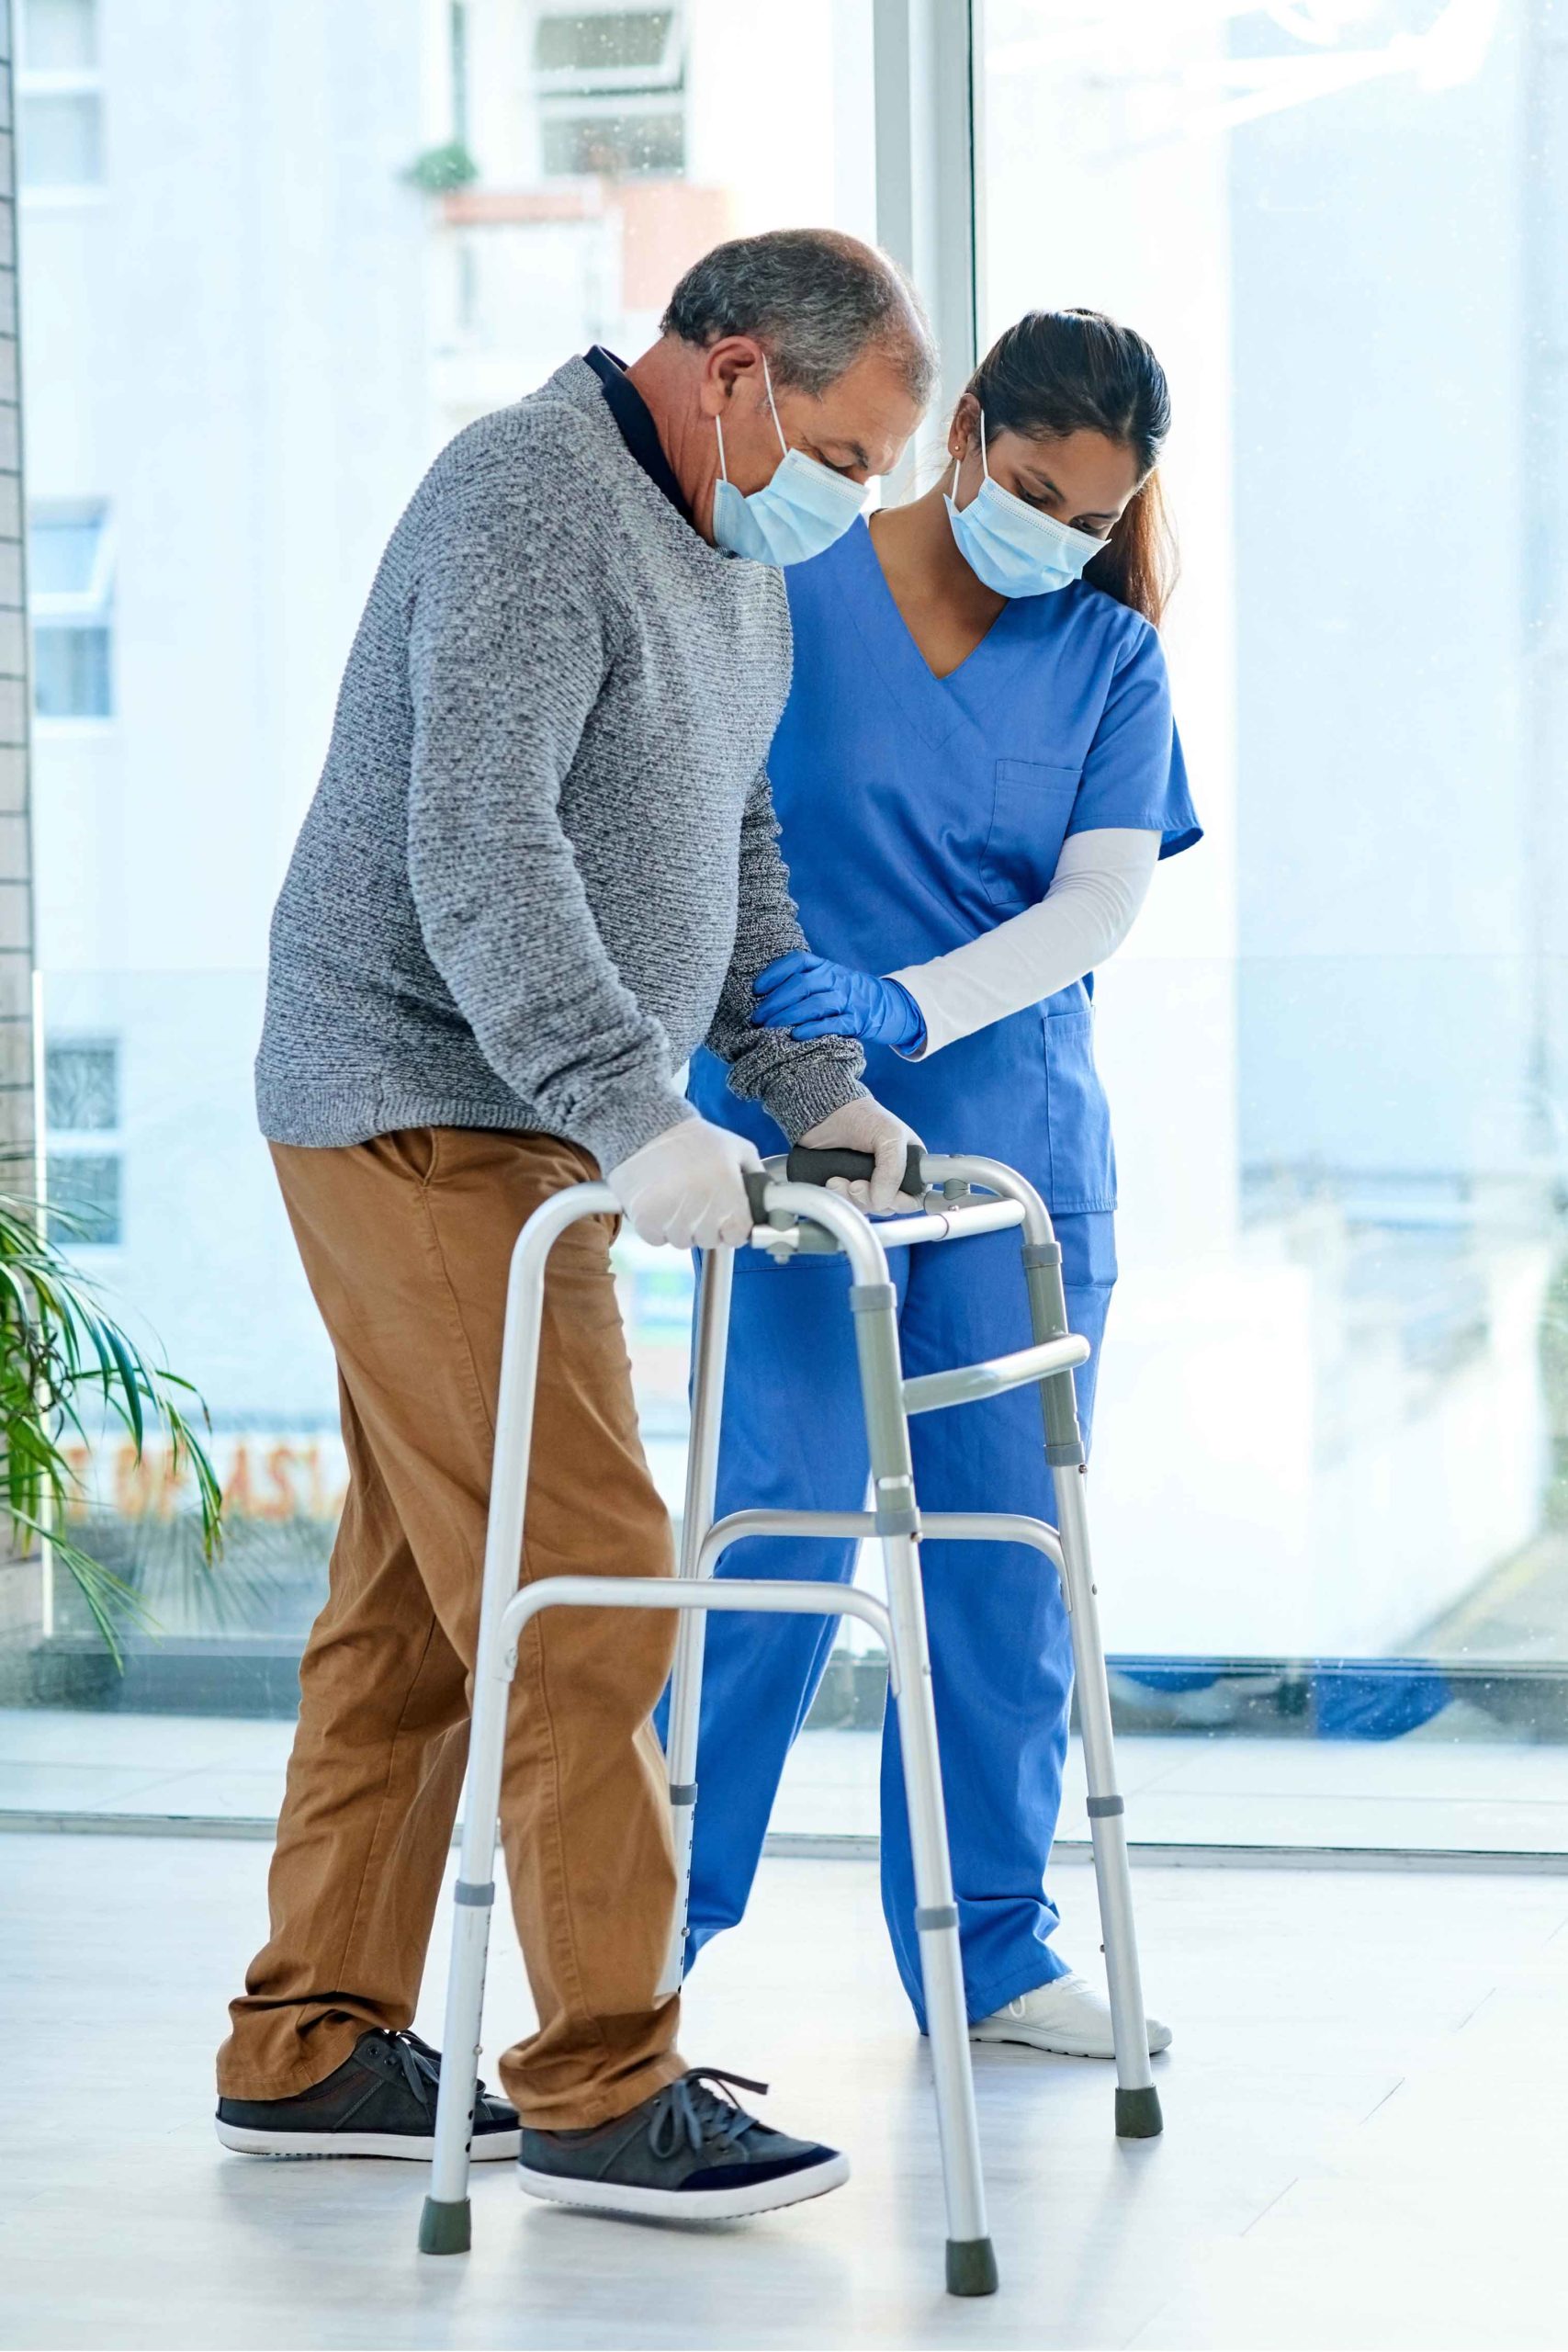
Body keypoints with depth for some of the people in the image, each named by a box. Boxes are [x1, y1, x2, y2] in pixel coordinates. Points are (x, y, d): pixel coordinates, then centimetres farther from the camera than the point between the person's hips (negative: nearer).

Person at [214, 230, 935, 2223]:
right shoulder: (531, 504, -16)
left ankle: (309, 2050, 17)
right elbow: (477, 846, -27)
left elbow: (729, 859, 26)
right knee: (579, 1586, -11)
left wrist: (813, 1084, 17)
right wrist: (637, 1115, -31)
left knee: (414, 1602, 11)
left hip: (525, 1132, 10)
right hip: (425, 1113, -10)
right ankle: (601, 2089, -7)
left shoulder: (732, 559, 16)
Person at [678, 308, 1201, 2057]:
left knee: (1004, 1536, 4)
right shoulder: (784, 596, -3)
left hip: (1016, 1133, 4)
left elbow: (1098, 905, -6)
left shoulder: (1109, 658, 5)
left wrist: (904, 1007, -22)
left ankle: (988, 1945, 15)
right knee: (787, 1516, -9)